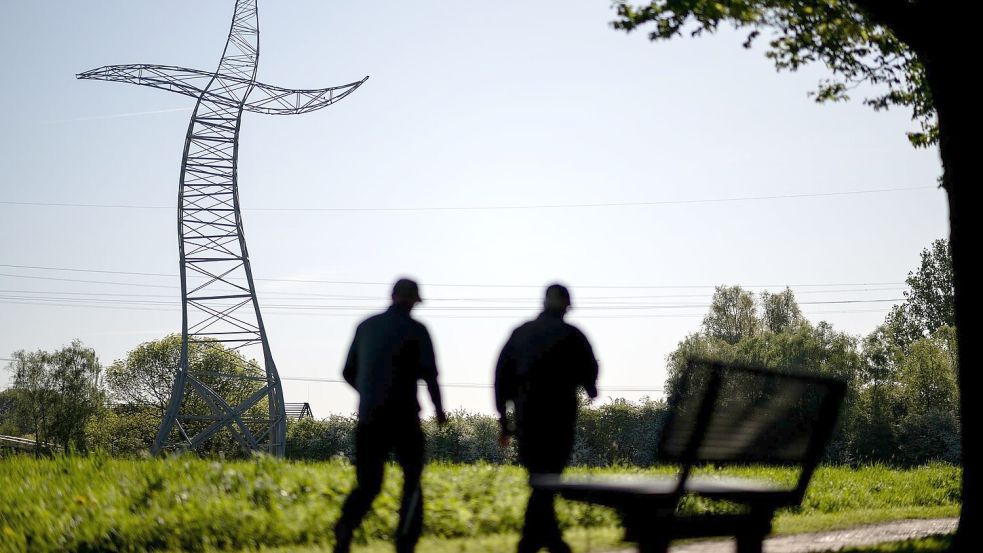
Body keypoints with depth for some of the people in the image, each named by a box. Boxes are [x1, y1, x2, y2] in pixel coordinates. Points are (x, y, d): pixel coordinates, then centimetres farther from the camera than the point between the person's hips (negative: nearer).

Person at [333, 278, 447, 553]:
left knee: (367, 485, 8)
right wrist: (439, 407, 3)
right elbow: (429, 374, -12)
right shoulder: (415, 330, -4)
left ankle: (345, 527, -20)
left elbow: (349, 373, 13)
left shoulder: (366, 326, 9)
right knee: (412, 482, 14)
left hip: (369, 418, 4)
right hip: (403, 417, -4)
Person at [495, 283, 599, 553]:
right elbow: (588, 372, -3)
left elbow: (502, 376, 7)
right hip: (558, 414, -4)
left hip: (526, 414, 4)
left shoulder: (520, 333, 8)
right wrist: (590, 390, 21)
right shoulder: (571, 335, -6)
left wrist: (505, 419, 13)